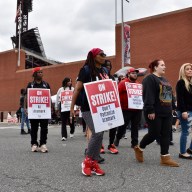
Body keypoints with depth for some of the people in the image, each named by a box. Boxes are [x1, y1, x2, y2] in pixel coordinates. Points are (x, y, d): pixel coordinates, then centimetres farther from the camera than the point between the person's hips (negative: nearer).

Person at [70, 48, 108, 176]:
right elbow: (77, 89, -10)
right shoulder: (86, 69, -7)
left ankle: (95, 163, 16)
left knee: (100, 135, 5)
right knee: (97, 133, -16)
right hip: (88, 108, -7)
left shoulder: (105, 71, 12)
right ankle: (87, 161, 3)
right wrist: (72, 107, -14)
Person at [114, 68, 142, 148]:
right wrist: (121, 104, -14)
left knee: (135, 127, 7)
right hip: (126, 109, -4)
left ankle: (135, 143, 15)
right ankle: (117, 139, 27)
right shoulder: (123, 83, -3)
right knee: (123, 126, 6)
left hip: (137, 109, 5)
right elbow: (118, 94, -9)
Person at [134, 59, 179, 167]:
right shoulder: (150, 79, -11)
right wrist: (150, 110, -25)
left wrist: (171, 108, 18)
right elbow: (148, 96, -20)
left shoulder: (164, 80, 19)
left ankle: (165, 158, 10)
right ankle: (139, 148, 21)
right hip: (155, 113, -9)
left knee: (166, 135, 5)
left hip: (167, 113, 9)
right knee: (154, 134, -2)